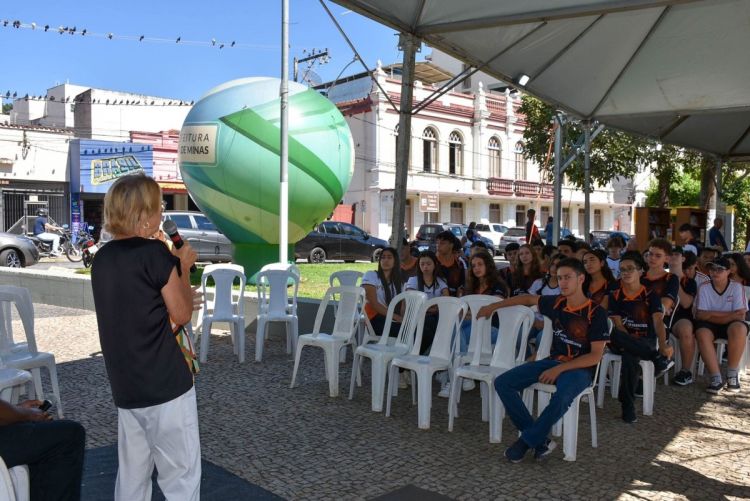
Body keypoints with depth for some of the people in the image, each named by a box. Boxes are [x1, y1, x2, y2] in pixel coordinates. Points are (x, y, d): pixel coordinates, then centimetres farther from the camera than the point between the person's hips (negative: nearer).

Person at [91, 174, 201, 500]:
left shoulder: (102, 257, 7)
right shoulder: (155, 253, -15)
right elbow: (182, 315, -8)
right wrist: (183, 267, 2)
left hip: (124, 386, 7)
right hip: (165, 385, -7)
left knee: (131, 474, 16)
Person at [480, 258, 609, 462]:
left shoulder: (596, 313, -11)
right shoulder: (556, 303, 3)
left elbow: (595, 356, -13)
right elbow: (528, 299, 22)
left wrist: (559, 369, -20)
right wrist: (493, 306, 26)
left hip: (580, 368, -6)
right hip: (553, 361, 6)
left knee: (561, 397, -40)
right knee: (502, 382, -11)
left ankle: (527, 441, -15)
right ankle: (540, 441, -13)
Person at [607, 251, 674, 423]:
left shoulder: (651, 295, 1)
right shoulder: (615, 295, 3)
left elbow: (658, 322, -13)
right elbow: (618, 325, -5)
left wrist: (663, 345, -33)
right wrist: (644, 347, -22)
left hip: (646, 342, -1)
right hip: (623, 342, 1)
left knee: (629, 355, -38)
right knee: (614, 336, -37)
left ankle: (627, 405, -27)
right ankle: (658, 358, -31)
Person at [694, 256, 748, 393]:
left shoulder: (737, 287, -5)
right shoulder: (704, 288, -3)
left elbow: (740, 316, -13)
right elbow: (700, 315, -11)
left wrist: (712, 315, -17)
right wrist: (729, 314, -14)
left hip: (730, 325, 0)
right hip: (710, 326, 1)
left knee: (739, 328, -35)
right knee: (702, 333, -34)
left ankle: (733, 374, -19)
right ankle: (716, 378, -32)